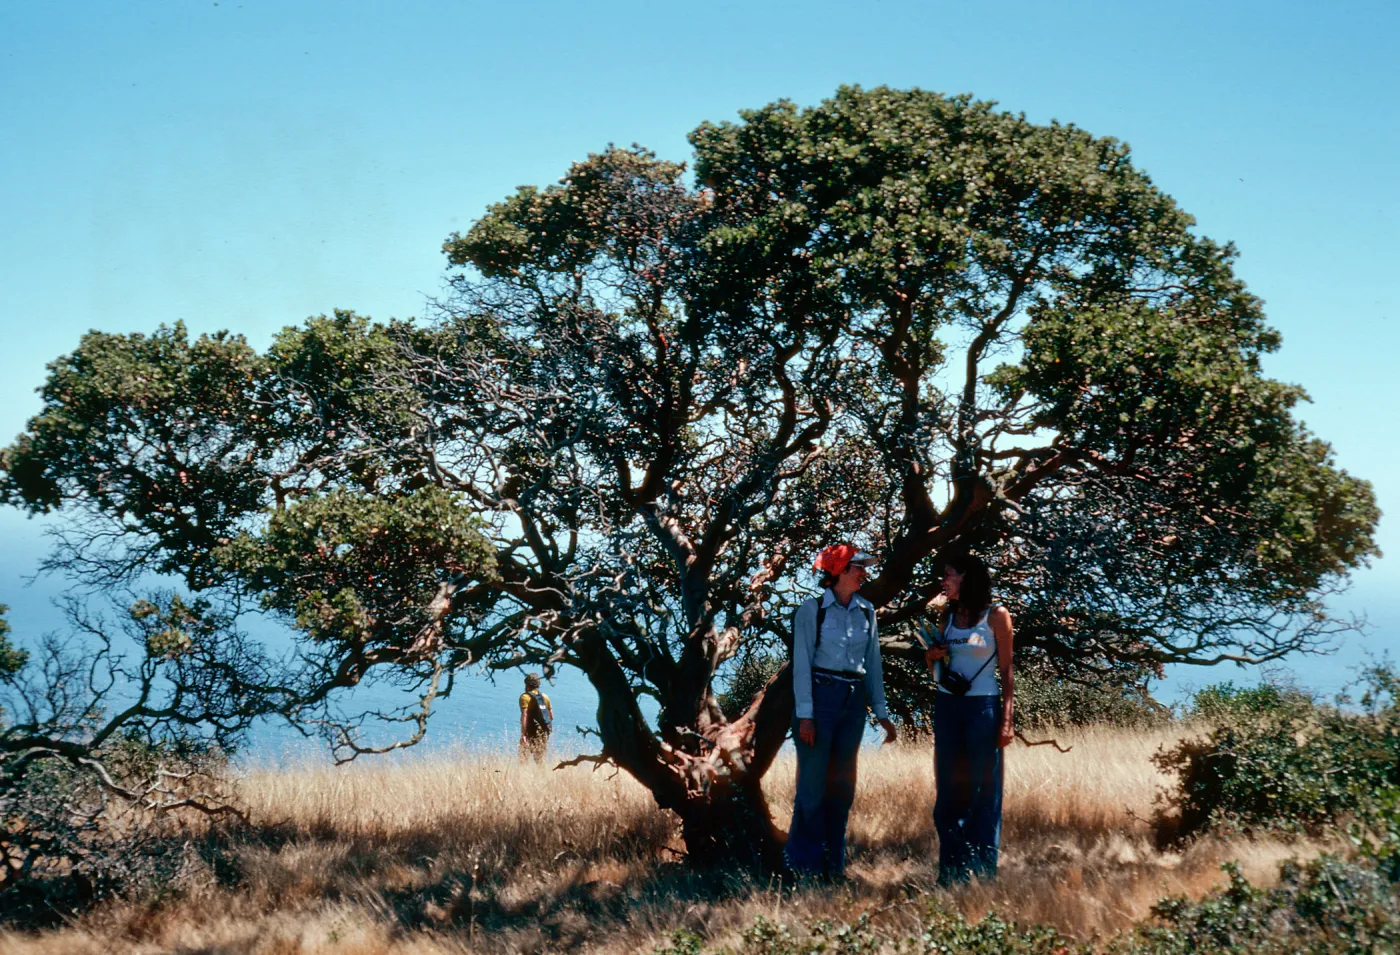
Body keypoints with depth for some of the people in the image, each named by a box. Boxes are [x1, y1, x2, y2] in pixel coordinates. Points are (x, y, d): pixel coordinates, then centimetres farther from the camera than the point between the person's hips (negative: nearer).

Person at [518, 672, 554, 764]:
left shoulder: (525, 697, -7)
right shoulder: (545, 697, 12)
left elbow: (524, 716, -18)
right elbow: (551, 716, 14)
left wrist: (523, 734, -21)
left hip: (531, 733, -6)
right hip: (544, 733, 6)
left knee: (524, 757, -6)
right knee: (540, 759, 11)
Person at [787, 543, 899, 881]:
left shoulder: (866, 612, 10)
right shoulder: (812, 610, -5)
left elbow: (873, 663, 13)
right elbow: (801, 663, -7)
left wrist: (881, 712, 10)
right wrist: (805, 715, -12)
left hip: (853, 701, 5)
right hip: (820, 698, -5)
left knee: (842, 785, 8)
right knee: (813, 784, -3)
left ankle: (833, 863, 17)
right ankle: (805, 865, 6)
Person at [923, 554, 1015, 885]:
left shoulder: (996, 616, -3)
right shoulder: (948, 616, 11)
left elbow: (1006, 670, -3)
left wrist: (1007, 718, -10)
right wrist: (932, 656, -4)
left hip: (983, 707, -5)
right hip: (947, 705, 5)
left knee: (983, 790, -3)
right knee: (949, 788, 5)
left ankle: (982, 872, 3)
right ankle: (951, 872, 11)